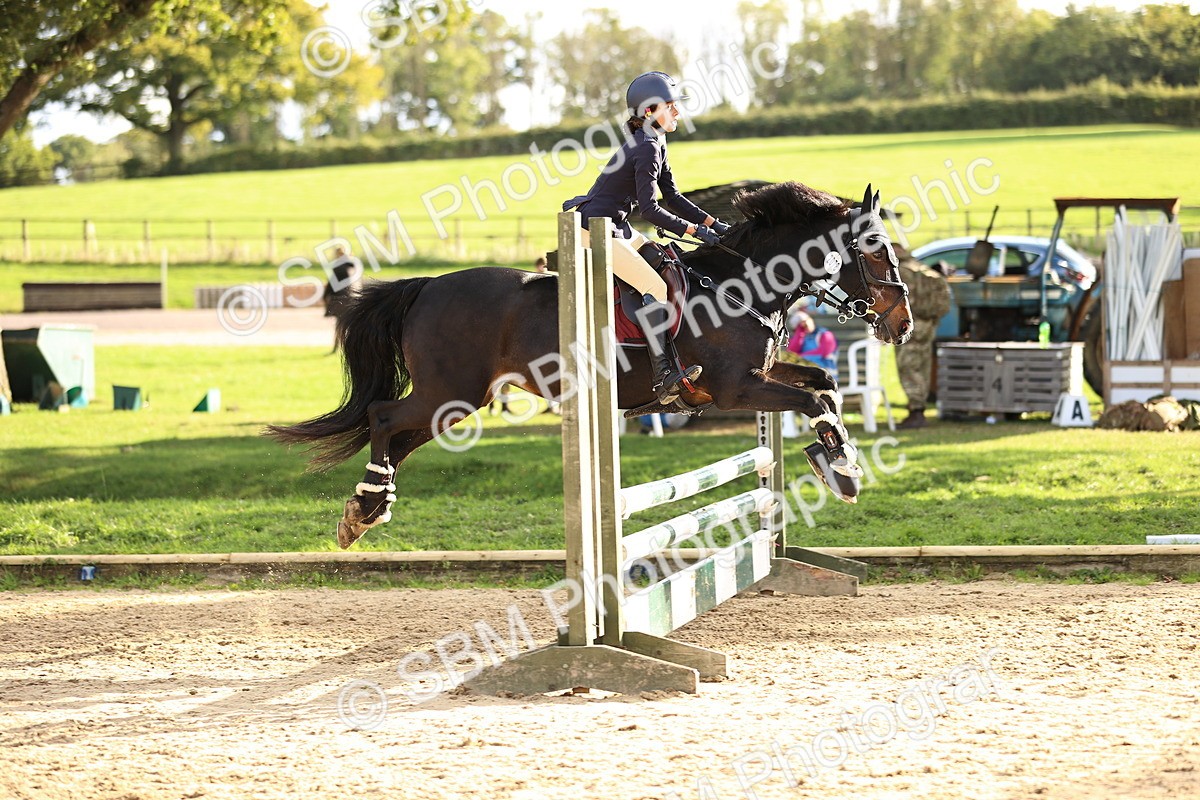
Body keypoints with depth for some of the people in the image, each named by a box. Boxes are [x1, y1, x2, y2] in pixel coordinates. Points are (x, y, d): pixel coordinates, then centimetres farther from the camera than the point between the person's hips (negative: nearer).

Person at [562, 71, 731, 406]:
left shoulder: (655, 142, 12)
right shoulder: (647, 148, -19)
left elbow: (672, 196, 15)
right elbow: (650, 210, -21)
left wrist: (712, 223, 8)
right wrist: (695, 230, -17)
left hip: (615, 226, 11)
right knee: (655, 288, -17)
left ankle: (674, 361, 3)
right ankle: (663, 377, -21)